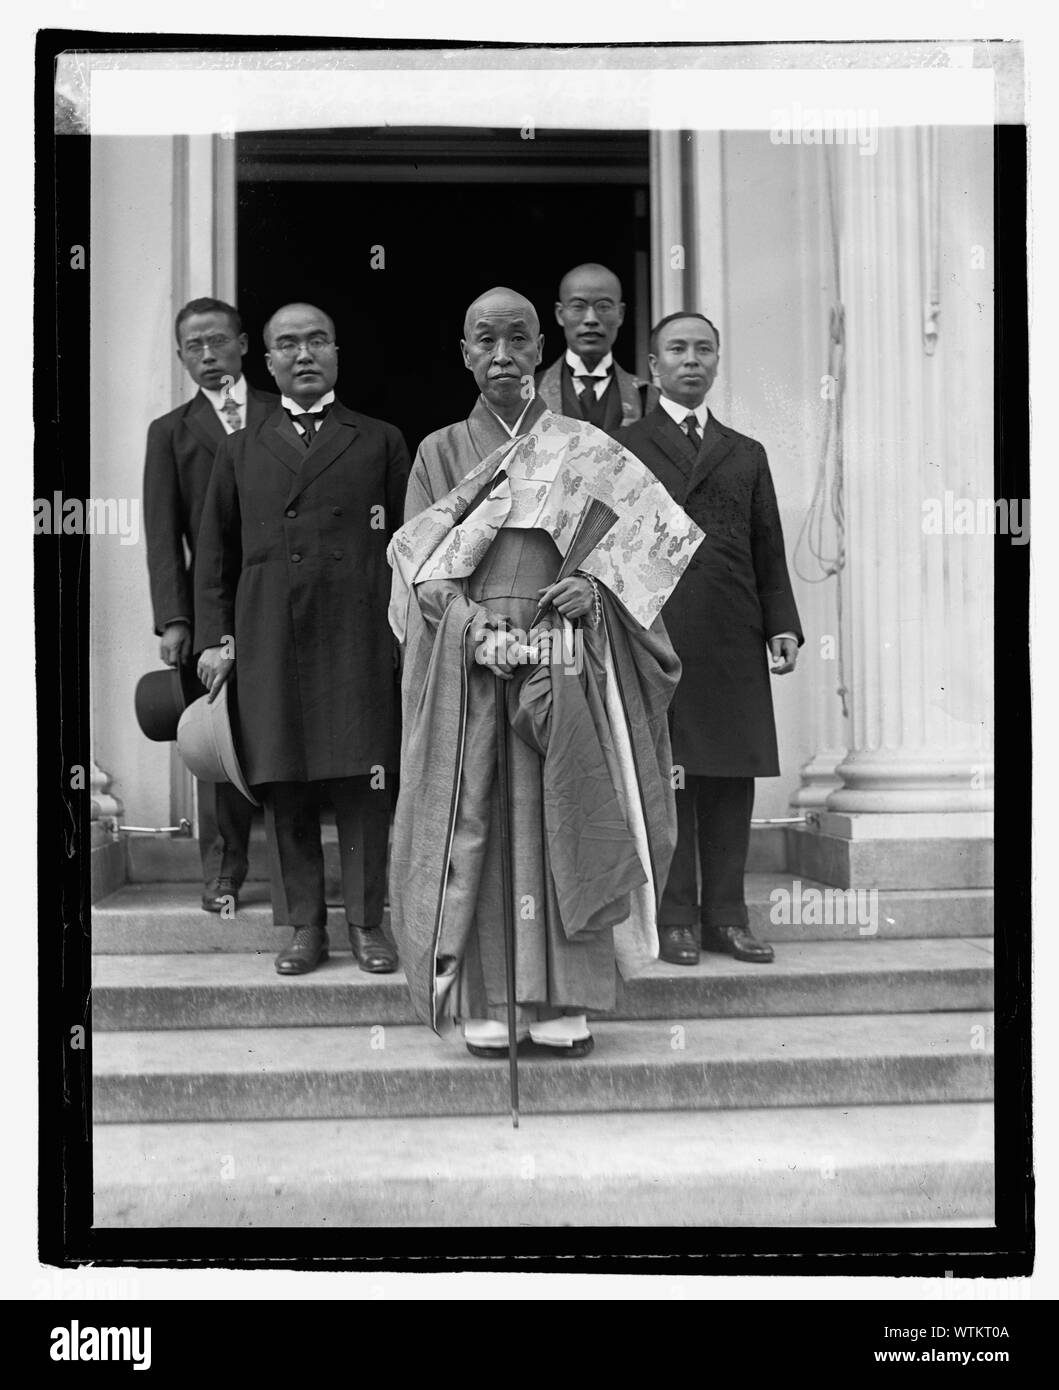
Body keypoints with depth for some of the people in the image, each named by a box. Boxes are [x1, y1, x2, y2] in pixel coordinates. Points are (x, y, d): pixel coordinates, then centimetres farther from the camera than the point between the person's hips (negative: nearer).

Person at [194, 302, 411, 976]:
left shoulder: (381, 442, 11)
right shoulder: (241, 452, 16)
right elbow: (215, 553, 15)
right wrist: (215, 636, 5)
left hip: (359, 639, -1)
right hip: (267, 643, 2)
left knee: (364, 787, -1)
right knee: (285, 791, 4)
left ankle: (367, 922, 11)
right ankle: (305, 925, 15)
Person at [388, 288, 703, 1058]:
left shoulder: (582, 449, 11)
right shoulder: (440, 451, 12)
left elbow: (653, 531, 7)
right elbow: (420, 567, 5)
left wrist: (597, 586, -9)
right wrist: (466, 621, -13)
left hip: (562, 660, 0)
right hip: (464, 660, 0)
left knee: (562, 820, -1)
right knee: (470, 819, -2)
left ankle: (564, 1000, 8)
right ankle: (483, 1001, 7)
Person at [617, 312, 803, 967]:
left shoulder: (748, 455, 19)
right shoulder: (621, 449, 9)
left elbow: (769, 551, 14)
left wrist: (784, 626, 3)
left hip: (734, 643, 3)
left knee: (732, 780, 4)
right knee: (665, 779, 0)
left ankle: (727, 914, 14)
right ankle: (676, 918, 9)